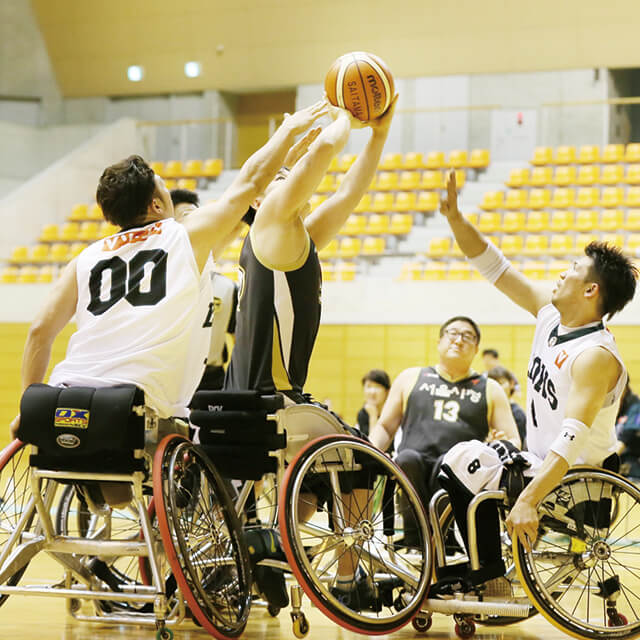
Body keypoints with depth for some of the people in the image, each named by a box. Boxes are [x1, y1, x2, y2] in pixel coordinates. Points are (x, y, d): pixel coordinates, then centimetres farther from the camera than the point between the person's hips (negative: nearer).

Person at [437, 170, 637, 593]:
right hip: (544, 462, 9)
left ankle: (489, 576, 0)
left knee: (458, 469, -14)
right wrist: (455, 218, -6)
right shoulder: (551, 314, 1)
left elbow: (573, 438, -36)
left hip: (577, 481, -9)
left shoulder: (595, 356, -25)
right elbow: (495, 267, 7)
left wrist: (529, 500, -44)